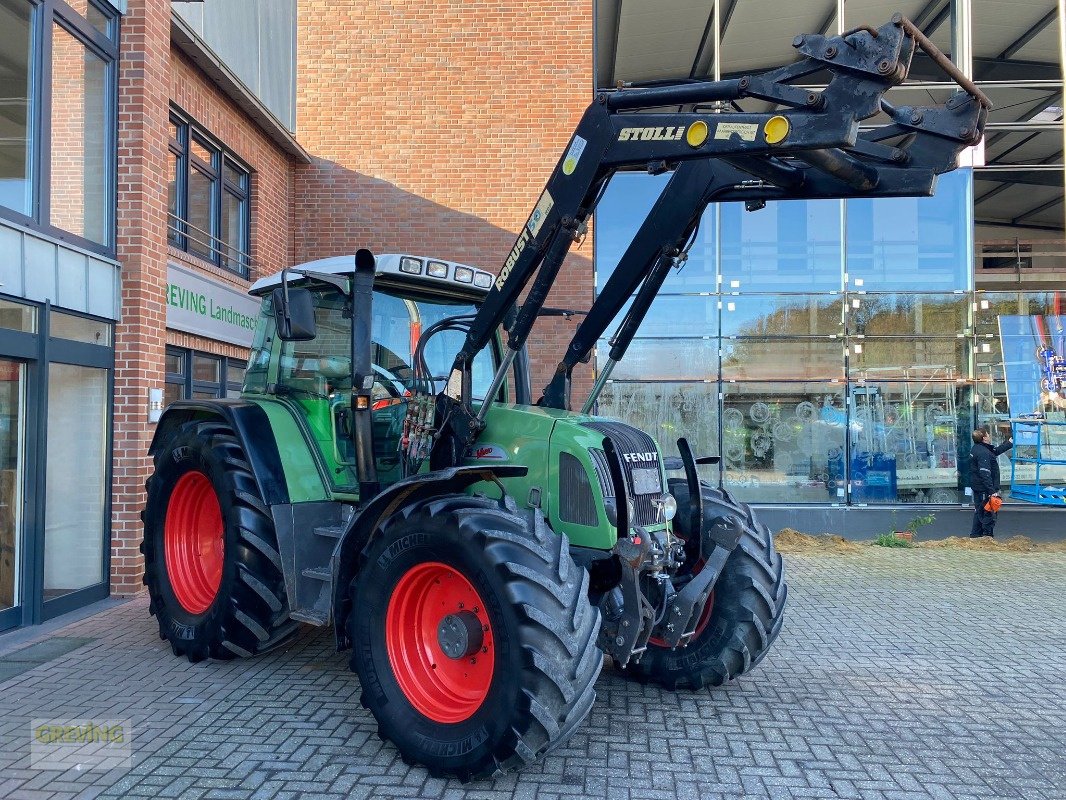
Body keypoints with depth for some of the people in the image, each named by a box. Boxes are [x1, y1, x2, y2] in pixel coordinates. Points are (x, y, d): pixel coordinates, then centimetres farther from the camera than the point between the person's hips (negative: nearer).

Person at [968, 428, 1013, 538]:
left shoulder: (976, 449, 9)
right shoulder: (983, 453, -23)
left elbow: (996, 451, 26)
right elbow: (985, 474, -29)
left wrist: (1009, 443, 34)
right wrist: (992, 491, -30)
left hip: (977, 488, 11)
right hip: (985, 490, -11)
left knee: (979, 511, 19)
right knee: (989, 514, -2)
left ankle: (975, 535, 25)